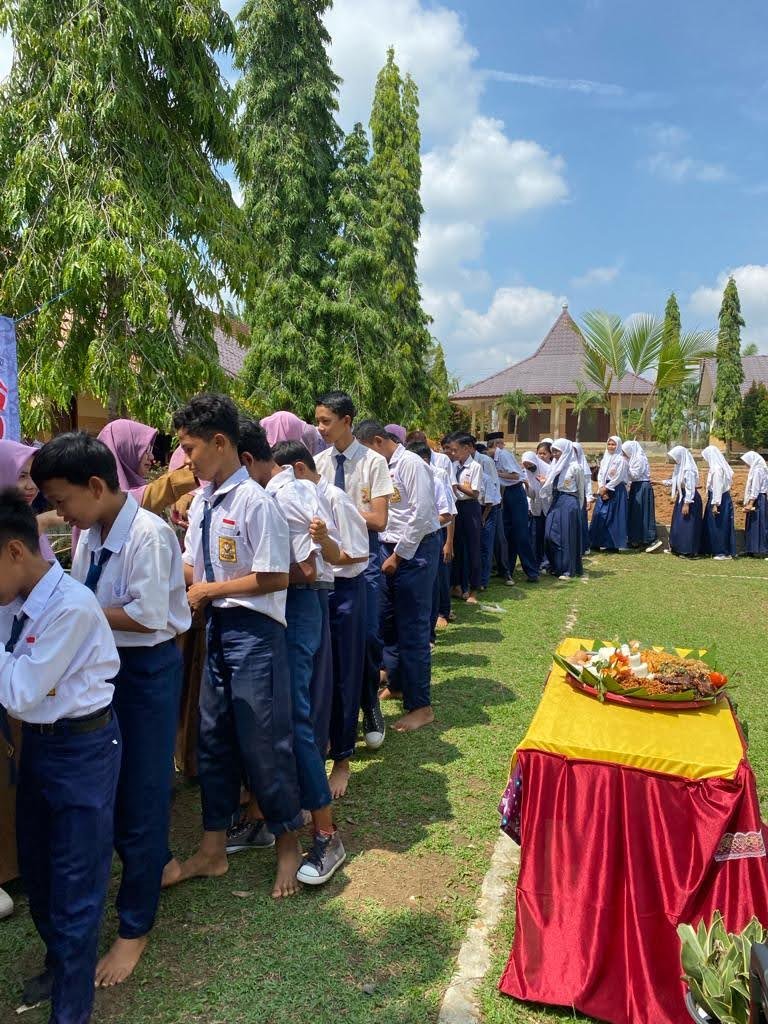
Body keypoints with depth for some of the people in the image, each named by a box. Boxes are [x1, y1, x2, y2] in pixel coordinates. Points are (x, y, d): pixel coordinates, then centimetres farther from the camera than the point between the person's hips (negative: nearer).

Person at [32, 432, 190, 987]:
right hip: (105, 665, 8)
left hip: (148, 668, -8)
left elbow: (149, 617, -24)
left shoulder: (149, 534, -22)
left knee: (141, 792, 5)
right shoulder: (89, 534, 2)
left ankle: (135, 926, 24)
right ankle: (157, 865, 45)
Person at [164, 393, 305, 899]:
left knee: (263, 742, 4)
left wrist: (210, 590, -13)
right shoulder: (202, 502, 6)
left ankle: (288, 843, 28)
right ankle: (213, 849, 34)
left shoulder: (255, 501, -18)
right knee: (213, 739, 16)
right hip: (216, 628, 8)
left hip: (254, 630, -8)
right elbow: (193, 566, 14)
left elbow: (276, 578, -20)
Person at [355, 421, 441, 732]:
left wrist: (398, 555, -14)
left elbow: (421, 514, -18)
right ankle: (397, 683, 36)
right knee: (388, 622, 17)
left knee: (413, 628, -2)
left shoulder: (411, 464, -14)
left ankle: (420, 706, 9)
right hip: (390, 548, 8)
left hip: (415, 549, -8)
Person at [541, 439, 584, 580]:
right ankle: (556, 567, 18)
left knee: (566, 536, -2)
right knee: (550, 535, 4)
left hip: (568, 504, -6)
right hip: (555, 502, 6)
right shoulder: (555, 465, 11)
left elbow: (580, 490, 1)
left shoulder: (574, 467, -7)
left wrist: (577, 508, 6)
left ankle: (568, 570, 6)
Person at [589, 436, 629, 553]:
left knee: (613, 517, -4)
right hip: (604, 491, 6)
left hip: (616, 491, -6)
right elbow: (600, 475, 9)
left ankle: (614, 545, 1)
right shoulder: (605, 459, 13)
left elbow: (618, 478, -12)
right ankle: (597, 543, 7)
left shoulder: (621, 460, -6)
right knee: (600, 516, 3)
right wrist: (601, 489, -6)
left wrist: (606, 488, -11)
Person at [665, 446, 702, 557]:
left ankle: (690, 551, 4)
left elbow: (690, 488, -23)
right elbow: (674, 481, 18)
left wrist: (687, 503, -22)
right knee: (678, 524, 15)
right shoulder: (679, 467, 6)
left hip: (690, 498, -10)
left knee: (688, 525, -4)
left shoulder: (688, 470, -23)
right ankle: (679, 548, 25)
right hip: (681, 497, 10)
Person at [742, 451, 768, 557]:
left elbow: (755, 489, -19)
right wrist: (749, 503, 19)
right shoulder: (757, 469, 15)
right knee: (754, 524, 11)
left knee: (758, 524, -6)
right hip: (759, 499, 10)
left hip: (758, 500, -10)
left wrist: (750, 504, -21)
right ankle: (755, 549, 15)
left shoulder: (757, 470, -15)